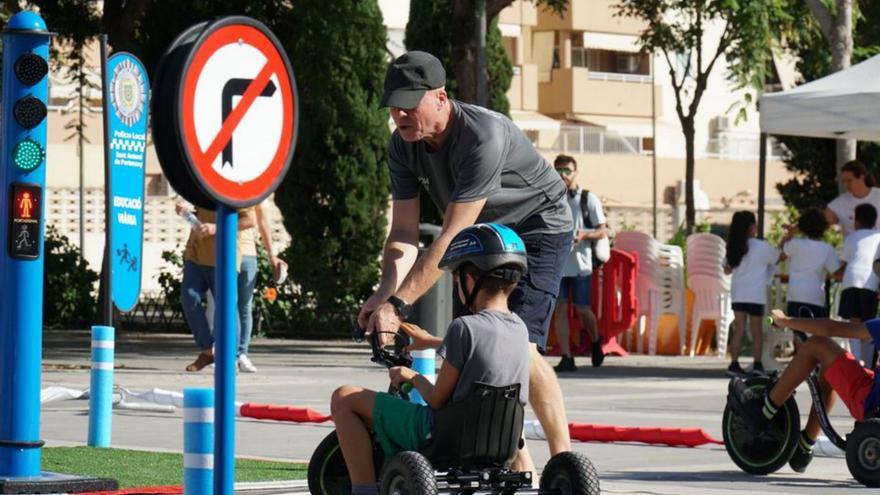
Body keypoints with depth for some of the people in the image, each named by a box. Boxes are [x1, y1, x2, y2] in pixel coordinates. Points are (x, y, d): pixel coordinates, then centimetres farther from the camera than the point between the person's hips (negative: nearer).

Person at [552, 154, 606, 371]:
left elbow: (602, 231, 1)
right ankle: (566, 358, -4)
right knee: (560, 308, -5)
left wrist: (584, 235, -18)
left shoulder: (588, 199, 1)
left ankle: (596, 342, 31)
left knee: (582, 308, 2)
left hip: (580, 263, -2)